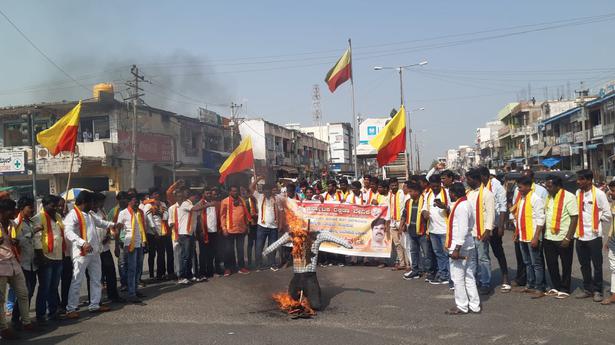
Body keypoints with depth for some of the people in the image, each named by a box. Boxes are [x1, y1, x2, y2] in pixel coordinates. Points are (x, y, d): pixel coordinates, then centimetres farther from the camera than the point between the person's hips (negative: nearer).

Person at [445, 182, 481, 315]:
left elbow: (463, 229, -24)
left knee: (458, 278, 1)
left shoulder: (461, 206, -19)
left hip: (460, 247, -10)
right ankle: (474, 305, 21)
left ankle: (461, 307, 10)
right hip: (469, 246, 10)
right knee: (469, 277, 14)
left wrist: (457, 249, -24)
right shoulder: (466, 204, 12)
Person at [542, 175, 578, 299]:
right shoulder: (548, 197, 8)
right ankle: (555, 287, 28)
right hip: (549, 238, 6)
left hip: (563, 238, -6)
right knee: (551, 264, 13)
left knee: (566, 265, 8)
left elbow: (574, 218, -14)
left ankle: (564, 289, 20)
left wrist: (568, 238, -17)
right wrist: (543, 234, 9)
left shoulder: (568, 197, -12)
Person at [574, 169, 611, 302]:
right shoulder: (578, 193, 6)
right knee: (584, 265, 14)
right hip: (580, 235, 5)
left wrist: (596, 220, 1)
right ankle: (587, 289, 25)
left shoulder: (598, 194, -10)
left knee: (597, 265, 4)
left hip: (594, 235, -5)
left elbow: (607, 214, -6)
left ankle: (597, 290, 15)